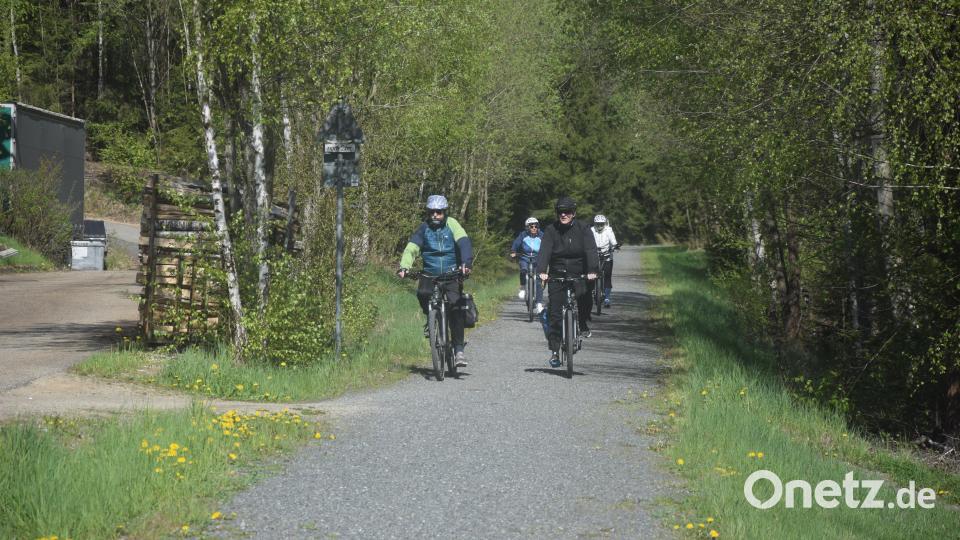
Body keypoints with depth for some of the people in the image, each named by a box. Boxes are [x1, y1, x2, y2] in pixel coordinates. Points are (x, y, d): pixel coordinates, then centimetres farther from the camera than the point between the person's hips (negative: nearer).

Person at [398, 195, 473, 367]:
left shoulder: (451, 224, -3)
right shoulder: (424, 228, 1)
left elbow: (464, 243, -16)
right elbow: (411, 248, -10)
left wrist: (466, 263, -33)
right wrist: (404, 266, -28)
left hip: (452, 273, -1)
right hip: (430, 274, 1)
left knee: (455, 306, -16)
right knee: (422, 293, -29)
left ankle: (459, 349, -9)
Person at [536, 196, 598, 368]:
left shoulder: (583, 229, -4)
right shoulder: (551, 230, -3)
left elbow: (591, 250, -16)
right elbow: (544, 251, -15)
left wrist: (592, 270, -33)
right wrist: (542, 271, -33)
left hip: (578, 274, 0)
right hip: (557, 274, 0)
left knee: (584, 295, -27)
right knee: (555, 313, -5)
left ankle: (583, 324, 4)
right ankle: (554, 352, 2)